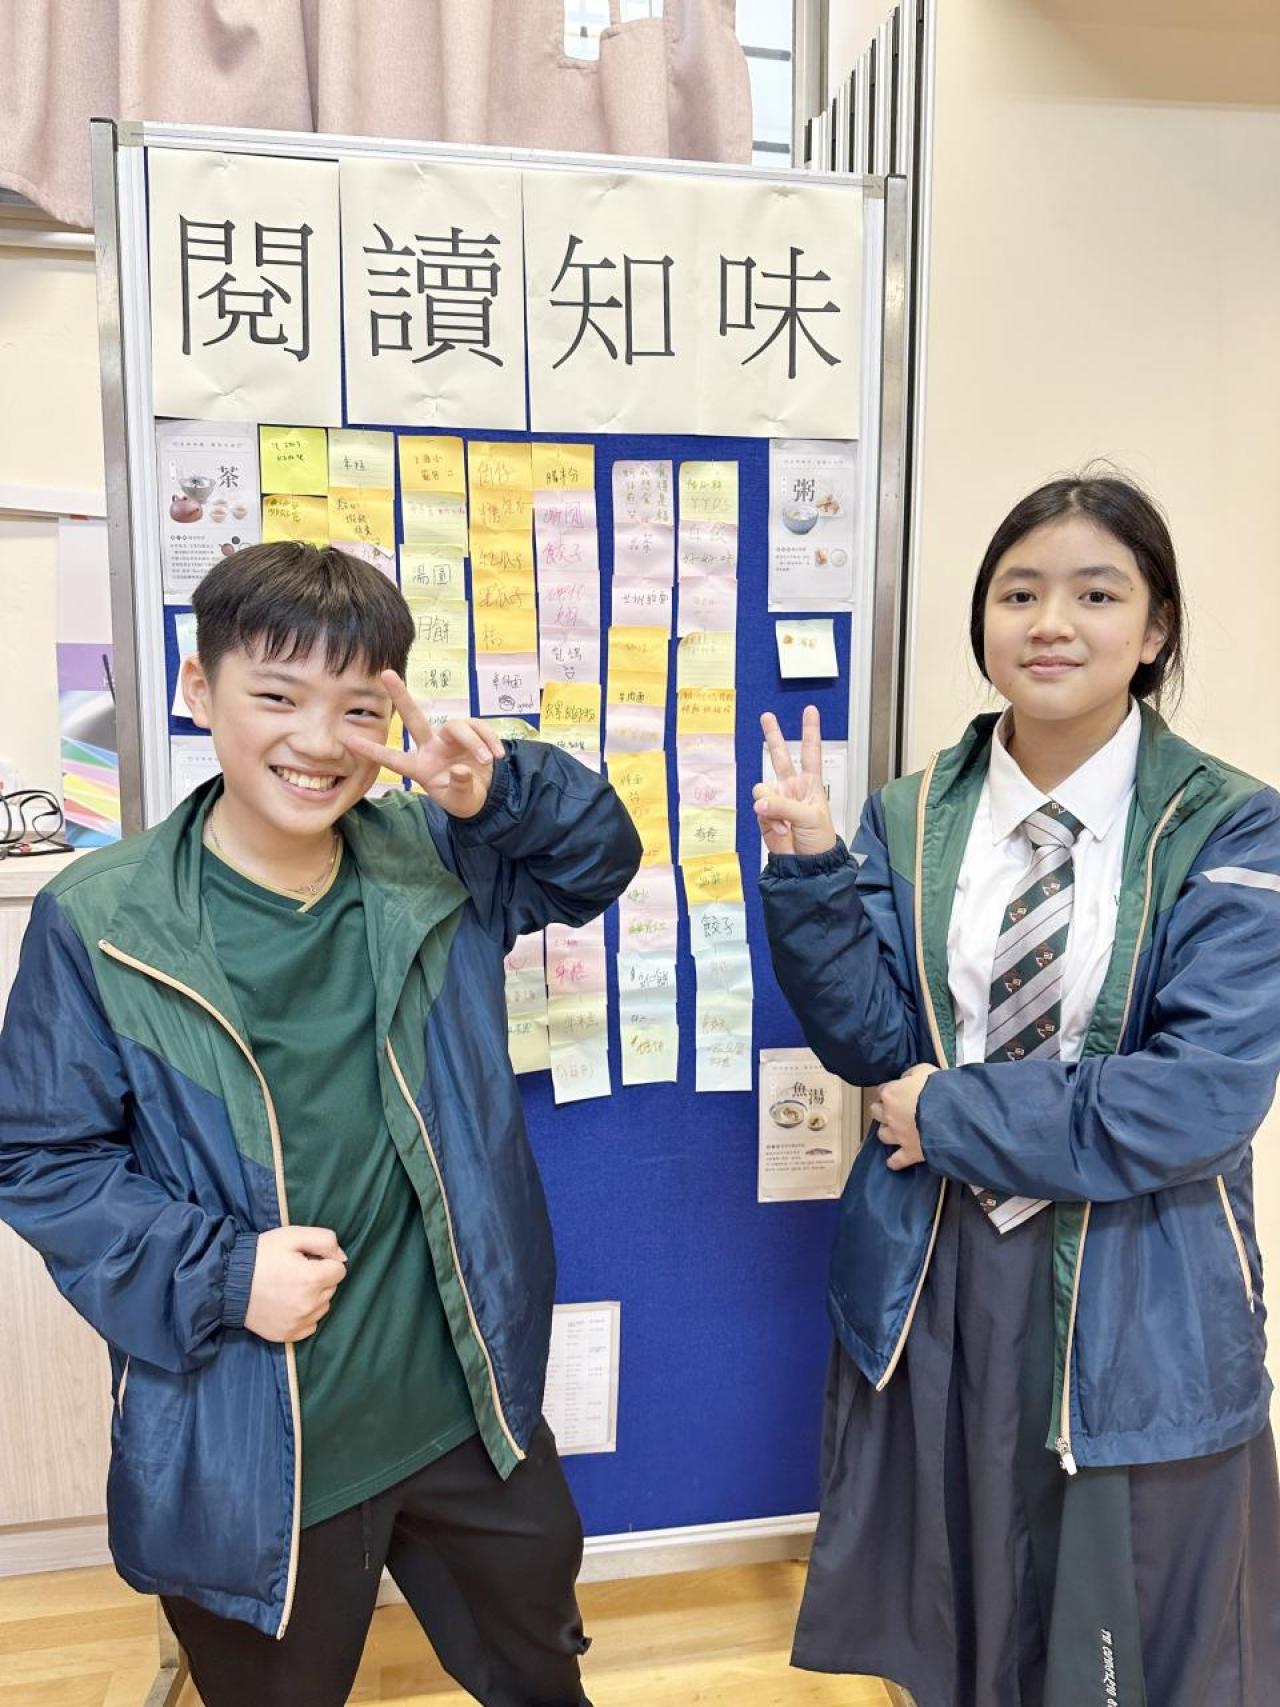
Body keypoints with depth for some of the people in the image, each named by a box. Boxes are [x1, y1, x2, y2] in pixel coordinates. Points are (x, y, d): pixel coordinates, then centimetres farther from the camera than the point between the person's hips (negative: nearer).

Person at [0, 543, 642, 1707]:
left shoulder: (434, 864, -5)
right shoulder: (97, 922, -14)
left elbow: (602, 859, 4)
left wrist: (502, 791, -17)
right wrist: (216, 1272, -21)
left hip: (469, 1407, 3)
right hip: (245, 1446, -2)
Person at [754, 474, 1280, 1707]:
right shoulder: (913, 820, -1)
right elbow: (872, 1042, -6)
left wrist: (953, 1116, -17)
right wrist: (812, 873, -19)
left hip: (1134, 1306, -2)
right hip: (929, 1283, 3)